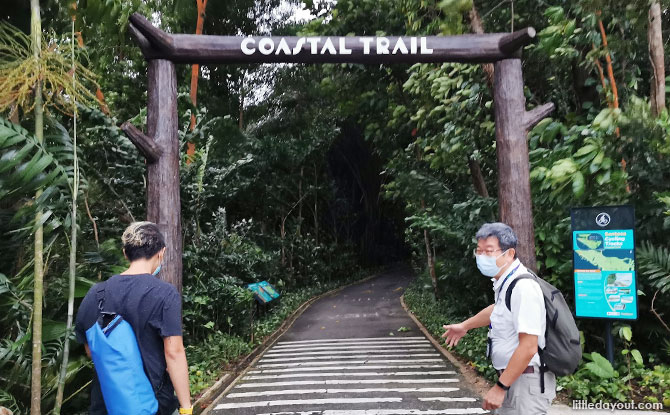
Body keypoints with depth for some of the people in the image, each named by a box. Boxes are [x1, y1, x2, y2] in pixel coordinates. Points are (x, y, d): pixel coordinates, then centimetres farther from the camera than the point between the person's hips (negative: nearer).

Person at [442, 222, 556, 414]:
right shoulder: (504, 282, 6)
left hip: (526, 381, -9)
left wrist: (500, 387, -23)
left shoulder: (523, 287, -24)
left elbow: (528, 347, -27)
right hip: (511, 377, 9)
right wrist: (465, 325, 40)